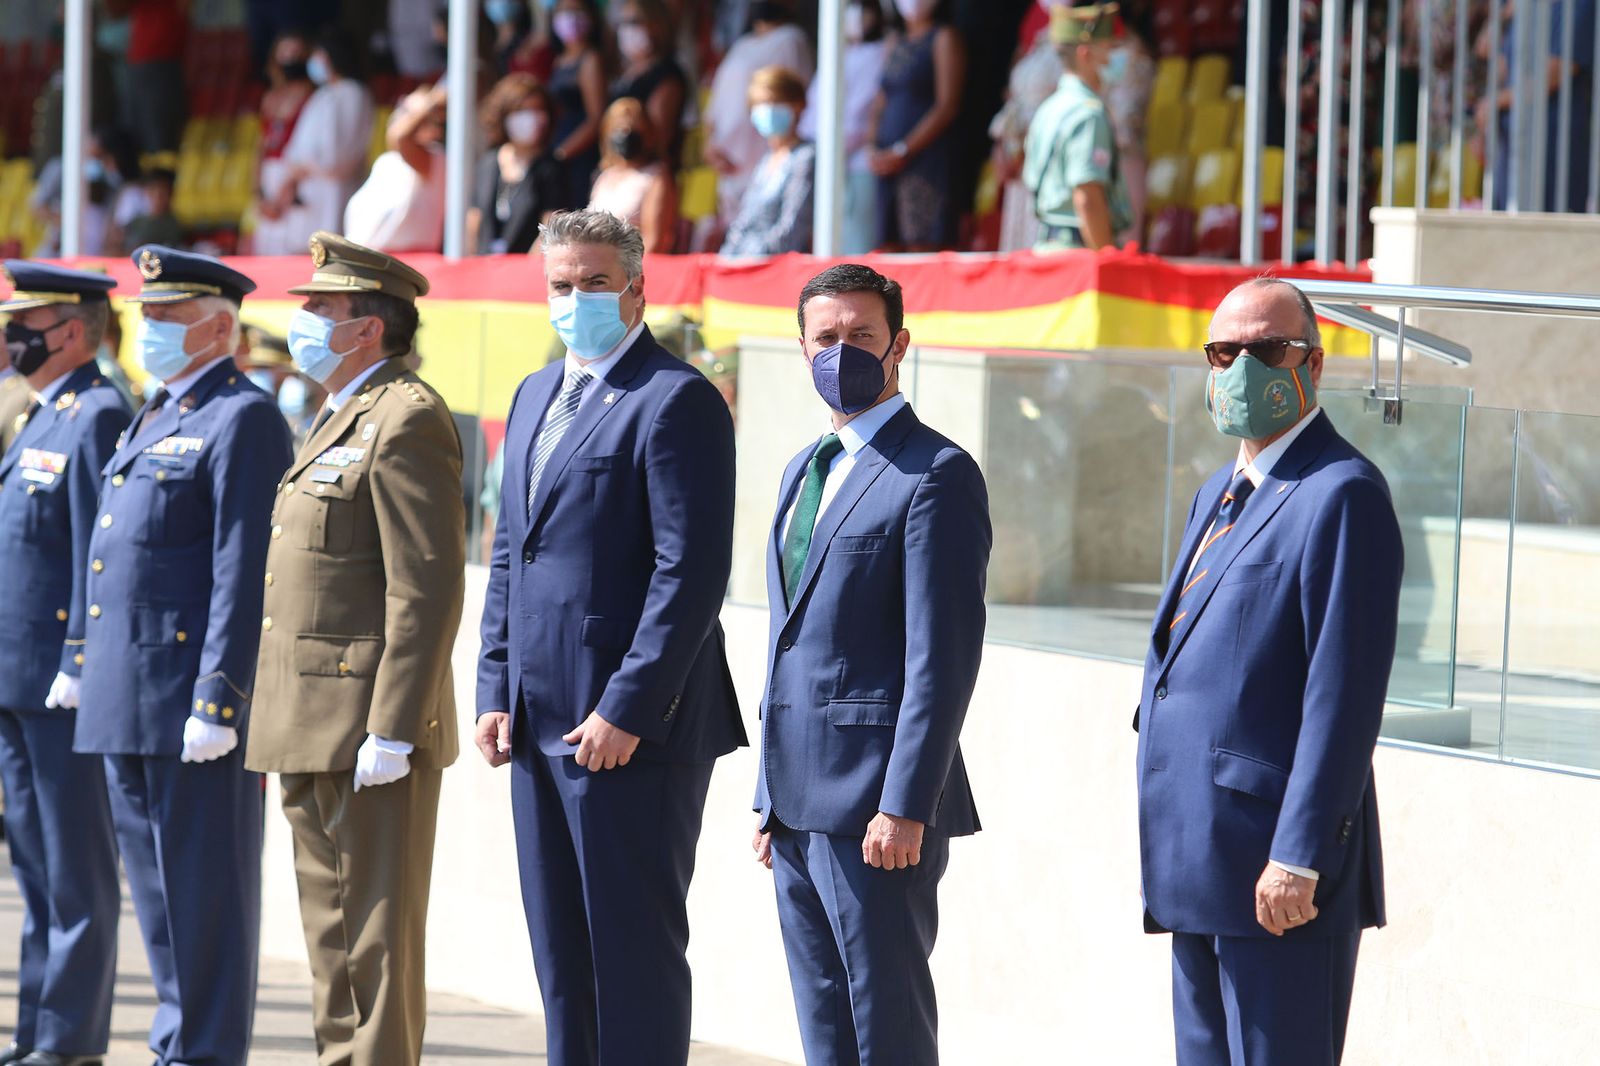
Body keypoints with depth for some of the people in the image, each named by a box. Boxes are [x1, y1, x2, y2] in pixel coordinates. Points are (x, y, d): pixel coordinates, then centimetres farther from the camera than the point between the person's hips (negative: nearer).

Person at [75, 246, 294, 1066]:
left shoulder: (242, 420, -9)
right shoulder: (155, 417, 20)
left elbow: (244, 572, -16)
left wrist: (216, 700, -21)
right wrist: (93, 674, 19)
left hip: (194, 694, -9)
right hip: (128, 704, 9)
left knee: (205, 892, -4)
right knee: (156, 889, 13)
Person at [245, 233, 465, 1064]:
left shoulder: (406, 421, -13)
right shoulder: (339, 419, 19)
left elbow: (428, 590, -19)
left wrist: (391, 732, -23)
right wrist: (274, 723, 18)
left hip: (368, 724, -10)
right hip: (312, 730, 10)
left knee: (379, 933, -5)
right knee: (331, 931, 15)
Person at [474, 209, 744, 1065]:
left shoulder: (677, 401, -9)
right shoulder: (535, 396, 18)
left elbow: (692, 571, -15)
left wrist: (626, 711, -18)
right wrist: (495, 692, 10)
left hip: (632, 729, -8)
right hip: (538, 723, 8)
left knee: (635, 950, -3)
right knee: (561, 952, 11)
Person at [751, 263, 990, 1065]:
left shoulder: (935, 474, -9)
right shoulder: (803, 471, 19)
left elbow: (942, 657, -15)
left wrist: (904, 807, -20)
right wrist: (771, 793, 17)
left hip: (876, 804, -8)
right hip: (800, 805, 8)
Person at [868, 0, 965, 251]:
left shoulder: (944, 38, -1)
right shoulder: (896, 42, 21)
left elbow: (947, 106, -9)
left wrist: (903, 151, -12)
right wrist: (875, 148, 3)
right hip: (887, 162, 7)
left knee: (922, 247, -13)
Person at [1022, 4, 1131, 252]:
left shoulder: (1047, 110, 15)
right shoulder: (1089, 114, -15)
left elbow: (1031, 183, 20)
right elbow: (1088, 199, -22)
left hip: (1045, 242, 10)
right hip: (1080, 247, -10)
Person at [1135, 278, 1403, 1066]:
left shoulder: (1343, 495, -11)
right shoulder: (1217, 497, 20)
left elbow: (1345, 694, -17)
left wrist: (1297, 858, -21)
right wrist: (1169, 847, 17)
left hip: (1278, 871, -9)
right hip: (1198, 867, 9)